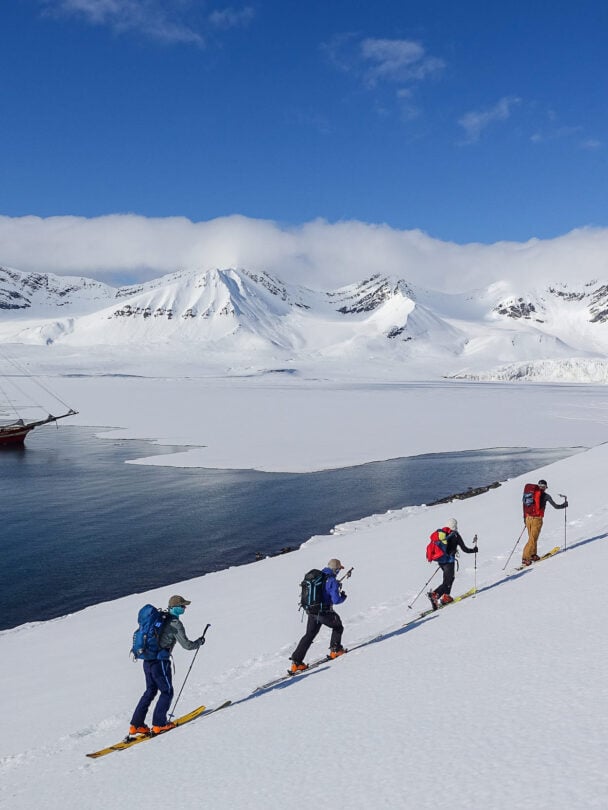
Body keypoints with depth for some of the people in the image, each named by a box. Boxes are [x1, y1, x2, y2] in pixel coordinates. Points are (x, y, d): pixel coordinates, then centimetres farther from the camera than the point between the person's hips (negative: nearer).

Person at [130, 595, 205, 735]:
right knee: (167, 692, 7)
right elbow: (187, 645, -11)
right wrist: (199, 642, 6)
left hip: (147, 660, 8)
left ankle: (136, 724, 16)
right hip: (160, 662, -8)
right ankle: (159, 724, 8)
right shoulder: (175, 624, -13)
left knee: (150, 691, 17)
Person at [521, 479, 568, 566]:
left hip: (528, 519, 5)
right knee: (532, 539, -2)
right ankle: (525, 558, -6)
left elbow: (525, 505, 16)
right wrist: (565, 504, 15)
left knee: (532, 538, 21)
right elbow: (556, 506, -4)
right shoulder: (545, 495, -6)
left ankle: (533, 555, 29)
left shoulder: (530, 492, 9)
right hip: (537, 519, -5)